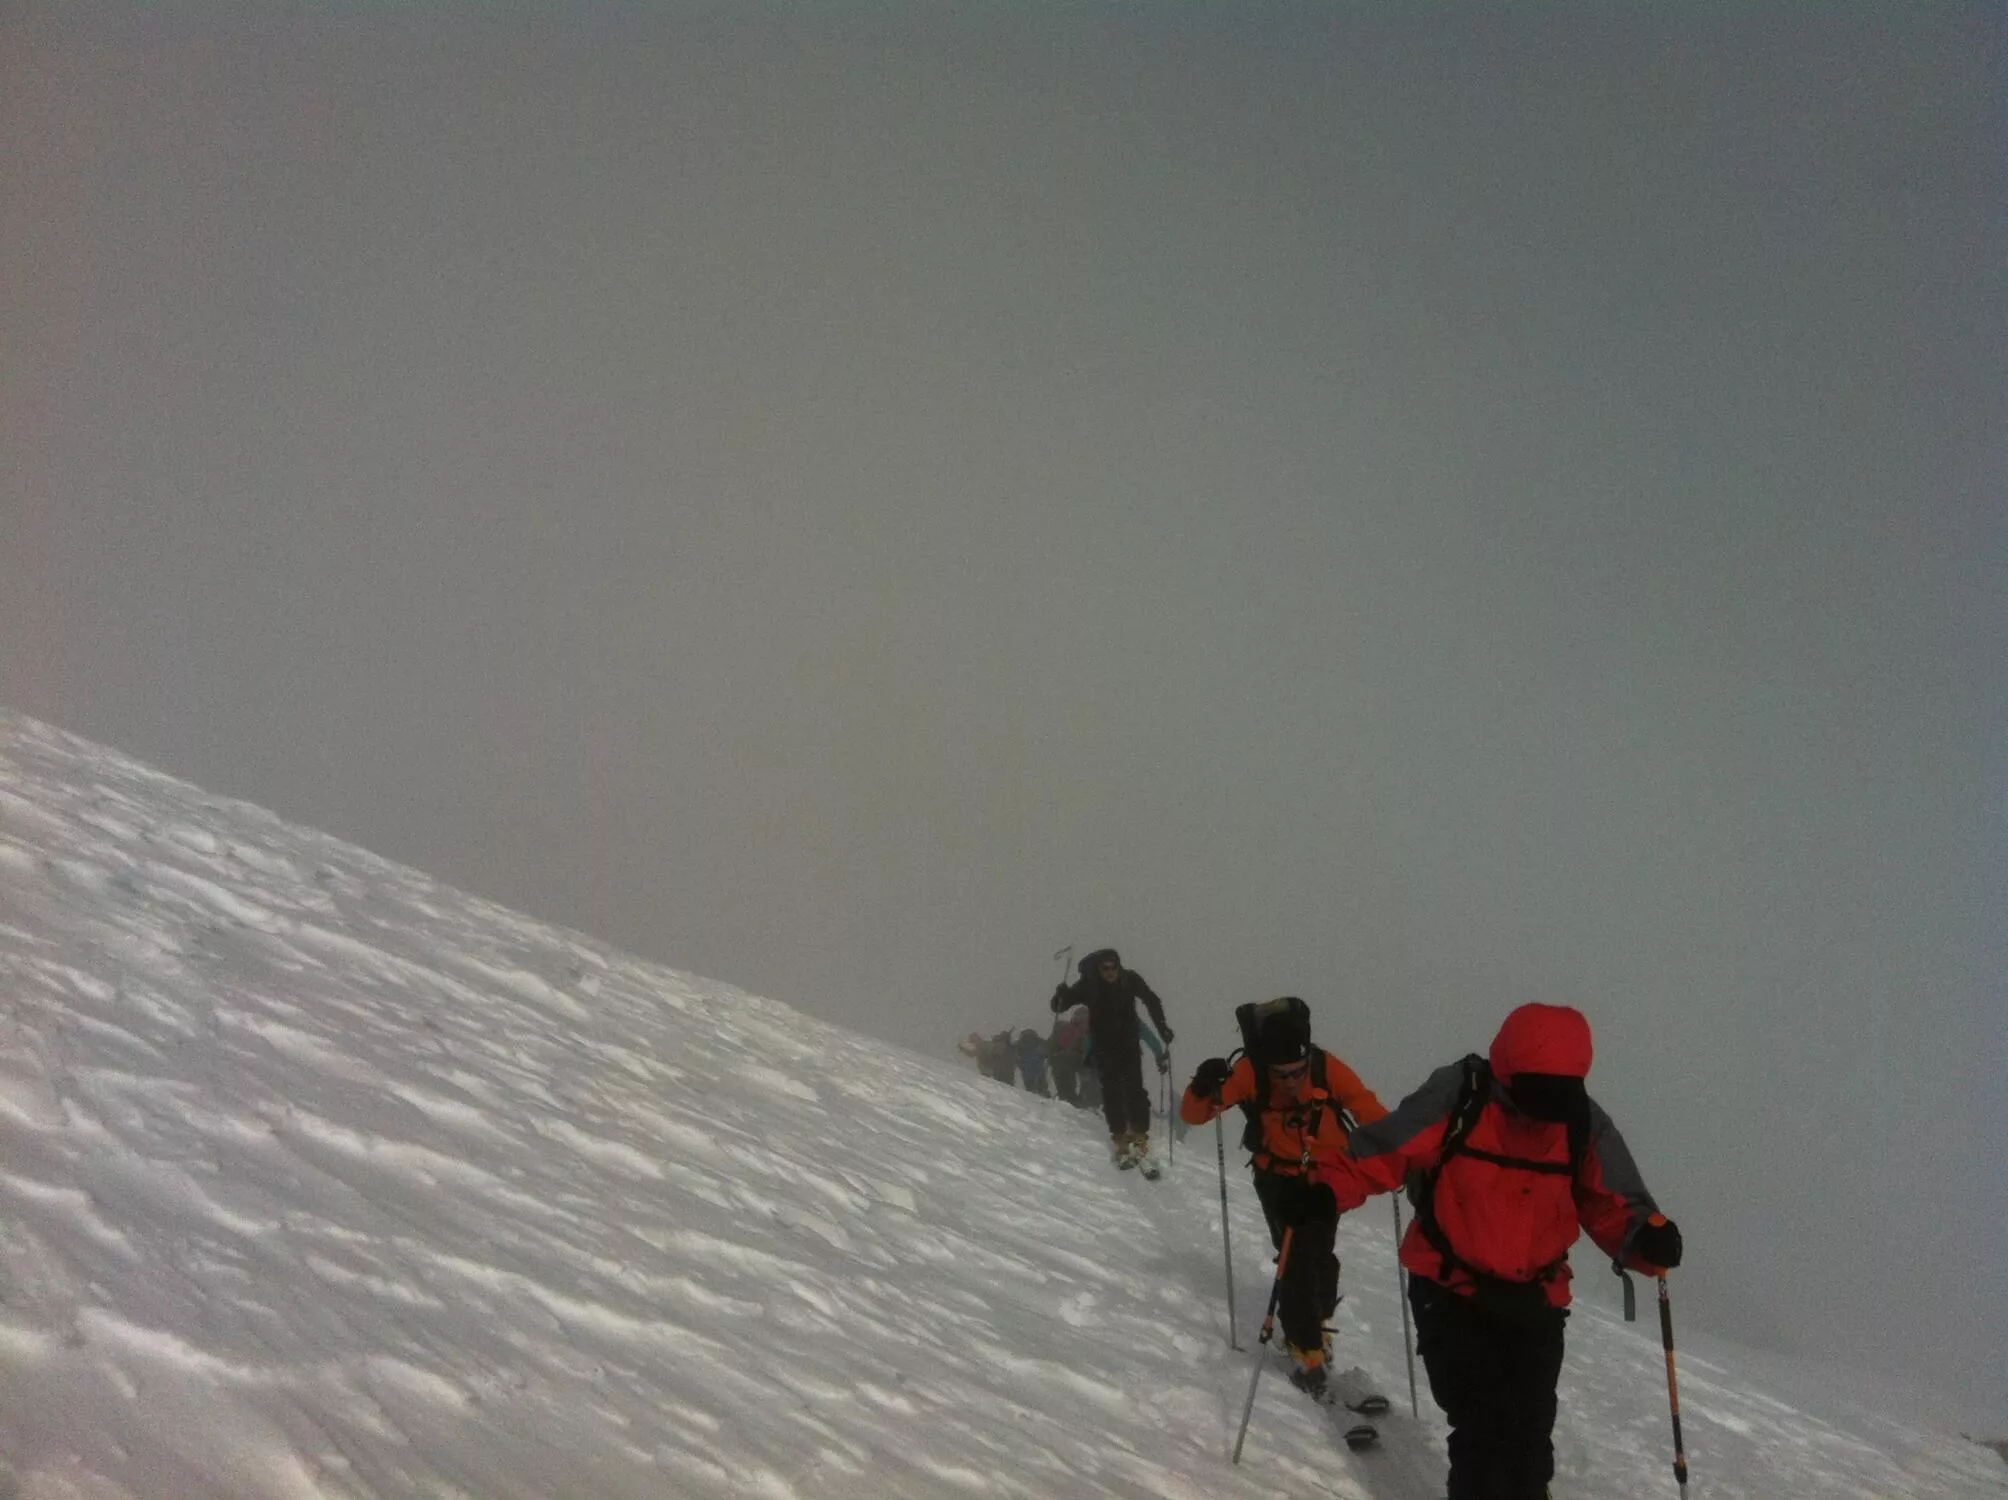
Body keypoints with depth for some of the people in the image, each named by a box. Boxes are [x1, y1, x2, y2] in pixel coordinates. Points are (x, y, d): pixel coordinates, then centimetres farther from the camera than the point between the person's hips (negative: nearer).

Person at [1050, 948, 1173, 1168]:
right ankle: (1119, 1137, -2)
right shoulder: (1088, 984, -14)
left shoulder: (1129, 979, -11)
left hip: (1128, 1044, 1)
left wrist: (1162, 1028, -2)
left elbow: (1151, 1001, 5)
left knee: (1134, 1088, -9)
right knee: (1111, 1090, -7)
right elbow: (1059, 1005, -13)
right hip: (1104, 1048, -1)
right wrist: (1061, 997, -36)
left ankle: (1139, 1134, -3)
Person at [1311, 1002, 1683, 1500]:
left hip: (1532, 1303, 4)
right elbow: (1382, 1150, -16)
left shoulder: (1585, 1123, -7)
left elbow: (1613, 1205, -4)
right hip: (1451, 1294, -3)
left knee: (1530, 1432, 12)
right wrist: (1325, 1190, -32)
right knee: (1483, 1428, -9)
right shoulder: (1456, 1097, -17)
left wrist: (1646, 1238, -26)